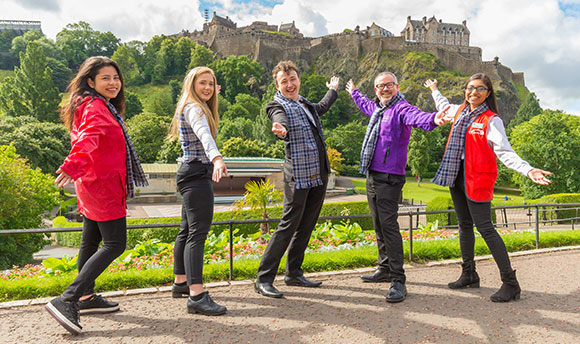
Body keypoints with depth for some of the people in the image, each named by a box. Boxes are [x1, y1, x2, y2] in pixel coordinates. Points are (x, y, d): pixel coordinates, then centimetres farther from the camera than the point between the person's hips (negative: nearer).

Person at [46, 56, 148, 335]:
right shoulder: (96, 108, -15)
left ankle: (86, 298, 29)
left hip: (93, 186, 10)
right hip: (103, 186, -10)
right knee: (115, 244, -9)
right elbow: (87, 139, -35)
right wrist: (72, 166, -51)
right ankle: (66, 301, -11)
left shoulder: (101, 107, 17)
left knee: (91, 242, 16)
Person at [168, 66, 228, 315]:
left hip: (195, 174, 11)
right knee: (198, 232, -17)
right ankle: (197, 296, -19)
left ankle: (180, 283, 29)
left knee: (187, 230, 16)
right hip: (197, 173, -11)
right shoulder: (194, 108, -12)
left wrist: (210, 96, 42)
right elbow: (204, 134, -33)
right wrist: (217, 159, -50)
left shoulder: (196, 107, 19)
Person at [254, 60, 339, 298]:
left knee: (306, 226, 11)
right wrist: (279, 129, -50)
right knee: (289, 225, -9)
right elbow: (280, 120, -27)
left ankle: (294, 273, 23)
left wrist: (333, 89, 58)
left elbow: (322, 107, 42)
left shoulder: (306, 105, 19)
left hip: (319, 174, 8)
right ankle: (263, 279, -1)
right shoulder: (277, 105, -4)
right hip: (298, 175, -8)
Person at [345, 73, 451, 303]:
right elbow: (365, 104, 41)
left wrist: (433, 119, -55)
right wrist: (353, 92, 59)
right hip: (371, 176, 9)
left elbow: (416, 117, -33)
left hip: (389, 178, -9)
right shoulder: (377, 108, 16)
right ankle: (385, 269, 28)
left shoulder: (401, 108, -10)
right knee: (379, 226, 15)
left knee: (388, 226, -12)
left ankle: (398, 280, -7)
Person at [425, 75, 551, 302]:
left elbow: (504, 152, -17)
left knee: (484, 227, -9)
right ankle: (469, 275, 26)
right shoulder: (460, 111, 12)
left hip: (477, 179, -7)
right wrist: (434, 90, 51)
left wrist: (528, 170, -32)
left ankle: (510, 283, -1)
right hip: (457, 176, 7)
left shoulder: (491, 120, -9)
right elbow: (445, 108, 36)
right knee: (465, 225, 14)